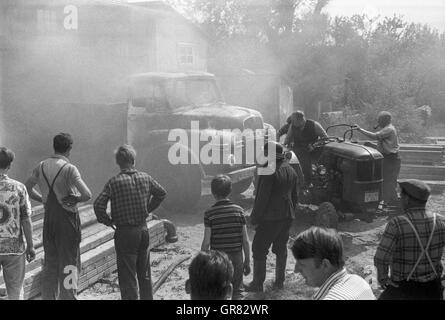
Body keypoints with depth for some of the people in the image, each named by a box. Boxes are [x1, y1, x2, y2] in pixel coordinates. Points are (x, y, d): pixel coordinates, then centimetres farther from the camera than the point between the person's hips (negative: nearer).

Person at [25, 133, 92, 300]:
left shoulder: (42, 166, 3)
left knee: (50, 262, 16)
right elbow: (87, 194, -24)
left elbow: (27, 187, 18)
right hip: (67, 219, -6)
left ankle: (48, 297, 23)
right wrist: (76, 199, -5)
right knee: (69, 262, 4)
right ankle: (68, 296, 8)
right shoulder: (69, 169, -16)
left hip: (48, 219, 6)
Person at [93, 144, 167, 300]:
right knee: (145, 273, 19)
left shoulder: (114, 182, -13)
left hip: (125, 232, -5)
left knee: (127, 275, 3)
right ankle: (147, 297, 31)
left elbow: (98, 204, -19)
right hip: (143, 229, 5)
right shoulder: (145, 178, 0)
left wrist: (107, 221, -3)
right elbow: (162, 193, 13)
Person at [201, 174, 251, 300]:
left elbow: (206, 242, -9)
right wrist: (247, 261, 9)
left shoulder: (209, 213, -9)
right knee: (236, 293, 12)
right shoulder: (239, 210, -3)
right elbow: (245, 240, -2)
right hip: (236, 259, 2)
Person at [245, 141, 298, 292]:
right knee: (281, 249, 18)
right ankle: (279, 281, 26)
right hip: (286, 217, 8)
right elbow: (294, 196, 15)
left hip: (269, 218, -8)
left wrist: (254, 217, -10)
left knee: (259, 251, 2)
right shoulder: (291, 171, 7)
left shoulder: (270, 172, -19)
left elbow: (262, 198, -18)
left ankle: (257, 284, 7)